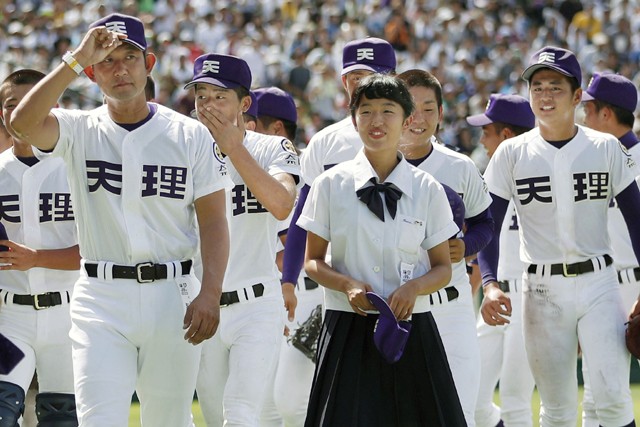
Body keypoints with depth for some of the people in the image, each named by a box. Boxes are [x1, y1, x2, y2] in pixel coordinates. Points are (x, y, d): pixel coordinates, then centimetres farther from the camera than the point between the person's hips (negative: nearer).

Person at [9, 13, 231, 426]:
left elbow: (213, 221, 1)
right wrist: (77, 60, -19)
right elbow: (23, 122, -17)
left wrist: (209, 294, -11)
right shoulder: (79, 131, 4)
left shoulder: (191, 135, 4)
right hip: (101, 298, -1)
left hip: (172, 295, 1)